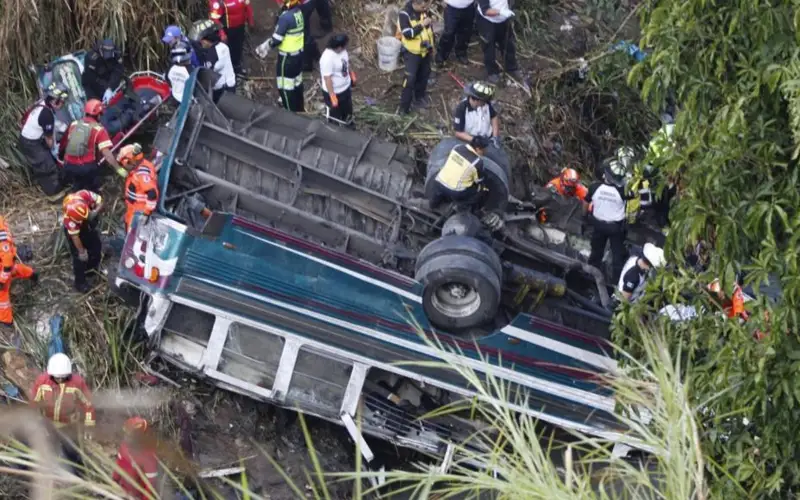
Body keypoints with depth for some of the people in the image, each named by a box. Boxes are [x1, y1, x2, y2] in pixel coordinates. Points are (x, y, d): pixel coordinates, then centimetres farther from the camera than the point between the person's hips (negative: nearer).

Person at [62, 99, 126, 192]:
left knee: (78, 192, 26)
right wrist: (119, 169, -11)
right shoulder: (99, 129, -9)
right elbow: (106, 153, -16)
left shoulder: (73, 124, 7)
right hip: (87, 167, -5)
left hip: (69, 165, 5)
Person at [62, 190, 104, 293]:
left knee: (96, 247, 17)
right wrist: (81, 251, -25)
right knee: (79, 256, -2)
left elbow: (100, 202, -23)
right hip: (74, 228, -5)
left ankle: (92, 269, 42)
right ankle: (80, 282, 15)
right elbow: (75, 236, -33)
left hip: (89, 225, 5)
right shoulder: (69, 218, -43)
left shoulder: (85, 195, -38)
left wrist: (95, 213, -42)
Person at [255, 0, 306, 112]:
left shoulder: (286, 17, -26)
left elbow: (276, 39, -21)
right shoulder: (298, 11, 0)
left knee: (286, 86, 5)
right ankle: (299, 109, 32)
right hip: (299, 52, 8)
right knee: (297, 83, 20)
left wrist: (265, 47, -5)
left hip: (287, 56, -8)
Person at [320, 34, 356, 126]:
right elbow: (327, 79, -30)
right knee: (336, 116, 15)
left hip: (346, 87, 8)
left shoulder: (342, 50, -11)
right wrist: (332, 97, -26)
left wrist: (352, 74, 23)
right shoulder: (327, 59, -36)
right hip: (335, 92, -8)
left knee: (347, 110, 30)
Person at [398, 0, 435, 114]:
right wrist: (422, 25, -33)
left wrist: (431, 47, 16)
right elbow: (408, 34, -29)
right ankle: (404, 106, 1)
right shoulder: (404, 14, -23)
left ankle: (419, 97, 40)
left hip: (425, 50, 6)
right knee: (410, 78, -9)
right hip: (412, 52, -6)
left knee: (424, 75, 18)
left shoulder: (425, 11, -3)